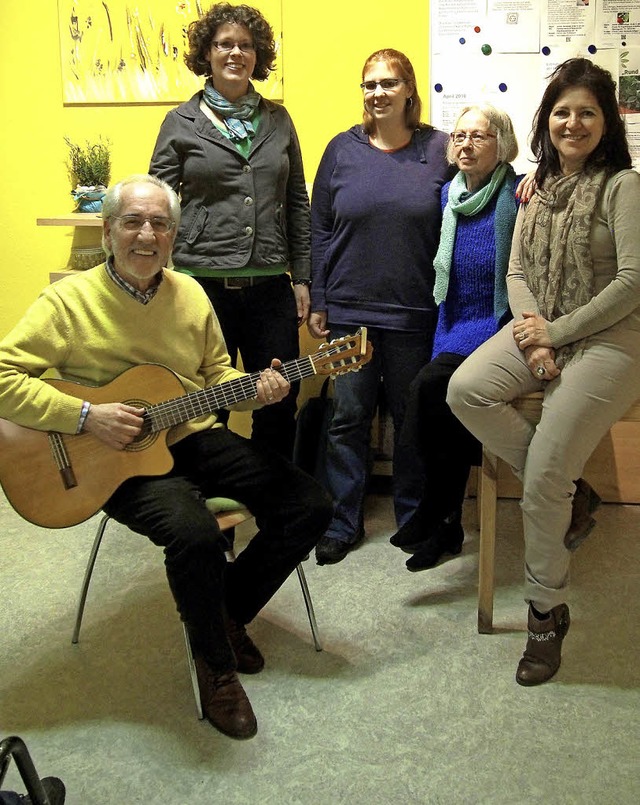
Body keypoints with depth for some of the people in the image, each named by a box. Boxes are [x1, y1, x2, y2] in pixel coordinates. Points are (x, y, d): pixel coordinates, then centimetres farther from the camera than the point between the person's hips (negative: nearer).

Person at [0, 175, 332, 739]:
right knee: (195, 533, -35)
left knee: (310, 507, -4)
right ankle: (215, 663, -5)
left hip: (197, 441, 6)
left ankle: (229, 610, 17)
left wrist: (253, 389, -5)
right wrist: (87, 417, -23)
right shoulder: (71, 300, -11)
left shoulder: (190, 294, 6)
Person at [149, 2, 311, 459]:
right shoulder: (181, 123, 3)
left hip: (270, 285, 3)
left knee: (280, 407, 7)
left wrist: (302, 278, 8)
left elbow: (297, 203, 12)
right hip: (203, 284, -2)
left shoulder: (278, 120, 11)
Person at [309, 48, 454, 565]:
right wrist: (318, 303, 2)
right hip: (349, 310, 1)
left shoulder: (439, 150, 1)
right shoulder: (343, 149, 4)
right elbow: (320, 229, 5)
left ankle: (414, 518, 27)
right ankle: (343, 522, 20)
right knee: (348, 417, 6)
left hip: (414, 313, -1)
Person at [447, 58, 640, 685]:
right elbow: (516, 273, 9)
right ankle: (567, 490, -2)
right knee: (465, 389, -21)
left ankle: (547, 611, 5)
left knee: (544, 477, -16)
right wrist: (531, 335, -9)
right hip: (538, 331, 7)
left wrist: (554, 332, -14)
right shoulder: (539, 187, 14)